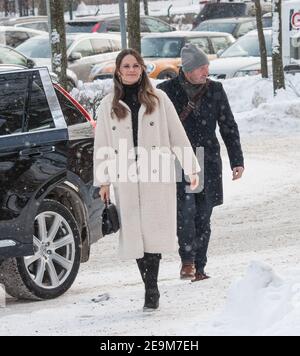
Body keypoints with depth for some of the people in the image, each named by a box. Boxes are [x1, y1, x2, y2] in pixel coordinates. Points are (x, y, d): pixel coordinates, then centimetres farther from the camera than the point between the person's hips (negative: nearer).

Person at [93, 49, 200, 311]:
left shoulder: (158, 100, 5)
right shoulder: (108, 106, 9)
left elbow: (177, 134, 6)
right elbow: (102, 146, 10)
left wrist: (191, 168, 3)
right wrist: (102, 181, 6)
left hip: (157, 178, -2)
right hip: (125, 180, 2)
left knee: (153, 231, -9)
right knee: (136, 234, 0)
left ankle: (151, 289, -9)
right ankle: (151, 289, 6)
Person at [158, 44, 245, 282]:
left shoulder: (215, 90, 5)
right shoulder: (167, 91, -2)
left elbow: (228, 126, 11)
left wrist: (237, 160, 6)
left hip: (208, 161, 2)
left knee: (203, 216, 1)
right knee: (186, 208, -20)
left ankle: (199, 267, 9)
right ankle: (187, 260, -6)